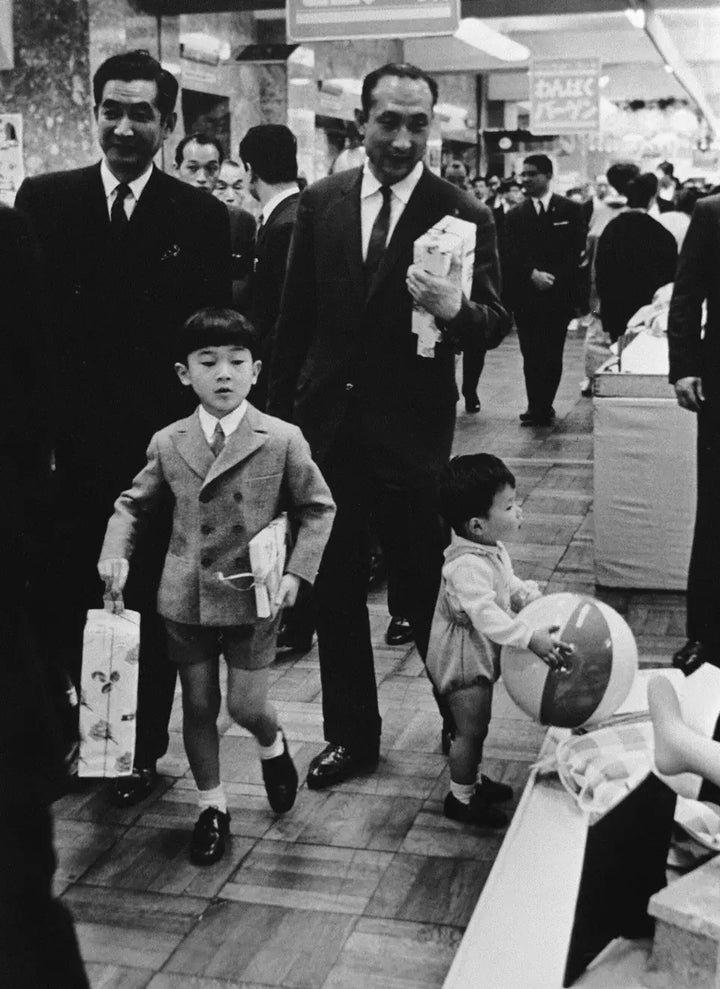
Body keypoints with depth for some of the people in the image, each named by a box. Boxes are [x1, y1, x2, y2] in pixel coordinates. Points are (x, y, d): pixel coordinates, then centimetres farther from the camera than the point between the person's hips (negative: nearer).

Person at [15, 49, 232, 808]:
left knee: (148, 605, 11)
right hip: (64, 442, 1)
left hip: (158, 446, -1)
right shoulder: (44, 199, 2)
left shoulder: (200, 217, -2)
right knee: (58, 601, 10)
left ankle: (143, 748, 27)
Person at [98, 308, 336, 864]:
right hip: (186, 599, 3)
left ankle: (273, 746, 37)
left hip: (253, 598, -2)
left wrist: (298, 572, -9)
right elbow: (133, 504, 12)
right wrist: (116, 553, -5)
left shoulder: (282, 441, -9)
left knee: (246, 707, 0)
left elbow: (318, 508, 0)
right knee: (198, 707, 11)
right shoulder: (168, 444, -1)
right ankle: (212, 807, 29)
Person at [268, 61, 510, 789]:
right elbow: (294, 316, 7)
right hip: (325, 422, 4)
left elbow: (495, 322, -7)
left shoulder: (463, 215, -7)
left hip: (411, 430, -3)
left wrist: (456, 310, -30)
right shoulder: (320, 203, 3)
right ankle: (350, 735, 28)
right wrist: (279, 413, 7)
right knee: (333, 588, 12)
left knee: (427, 585, 4)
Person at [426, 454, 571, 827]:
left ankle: (473, 779, 42)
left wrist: (530, 595, -2)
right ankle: (461, 798, 19)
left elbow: (507, 583, 17)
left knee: (476, 725, 23)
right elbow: (485, 615, -41)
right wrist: (531, 638, -47)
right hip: (463, 658, -10)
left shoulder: (492, 549, 0)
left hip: (481, 654, 10)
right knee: (470, 729, 3)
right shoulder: (468, 566, -33)